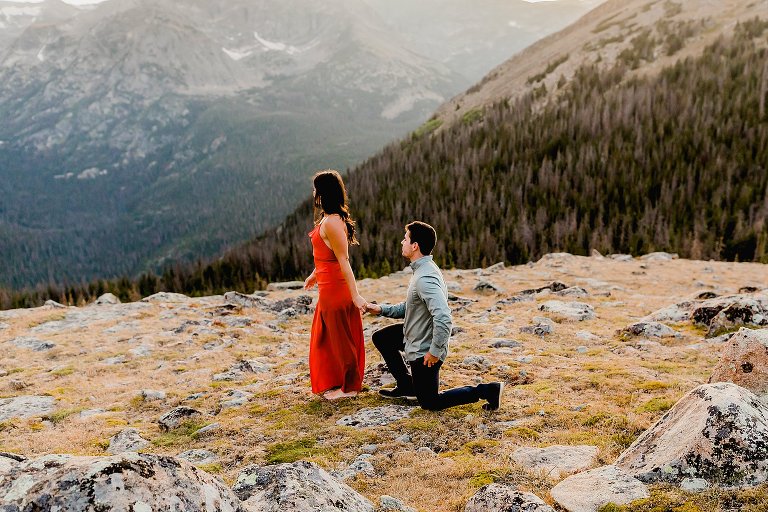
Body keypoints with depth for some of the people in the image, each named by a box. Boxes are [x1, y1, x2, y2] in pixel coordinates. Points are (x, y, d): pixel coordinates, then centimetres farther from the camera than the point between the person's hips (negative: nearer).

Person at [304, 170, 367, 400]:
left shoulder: (331, 223, -22)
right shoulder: (328, 218, 9)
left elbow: (343, 261, -25)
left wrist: (355, 295, -25)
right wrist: (315, 274, 31)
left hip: (335, 288, -10)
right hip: (328, 286, 10)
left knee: (341, 338, 5)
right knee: (327, 337, 20)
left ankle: (349, 387, 20)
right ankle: (334, 382, 34)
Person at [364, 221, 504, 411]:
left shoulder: (425, 278, -30)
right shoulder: (423, 269, 3)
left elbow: (443, 319, -38)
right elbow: (408, 307, 15)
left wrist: (435, 351, -27)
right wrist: (381, 309, 8)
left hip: (423, 350, -9)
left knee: (430, 403, 4)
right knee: (380, 338, 23)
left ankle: (487, 390, 3)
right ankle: (406, 386, 29)